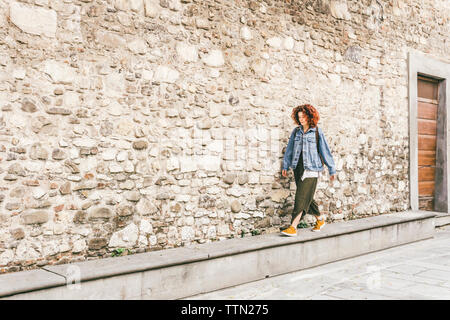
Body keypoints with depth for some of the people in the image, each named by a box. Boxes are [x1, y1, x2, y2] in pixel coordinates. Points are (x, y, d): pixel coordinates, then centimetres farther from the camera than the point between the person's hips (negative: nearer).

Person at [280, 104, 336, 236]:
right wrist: (285, 166, 14)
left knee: (302, 198, -10)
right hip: (298, 168, 5)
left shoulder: (317, 132, -3)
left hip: (311, 169, -5)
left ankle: (293, 227, -10)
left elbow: (325, 151, 1)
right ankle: (320, 220, 32)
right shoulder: (296, 131, 9)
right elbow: (289, 149, 16)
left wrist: (332, 170, 4)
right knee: (306, 197, 12)